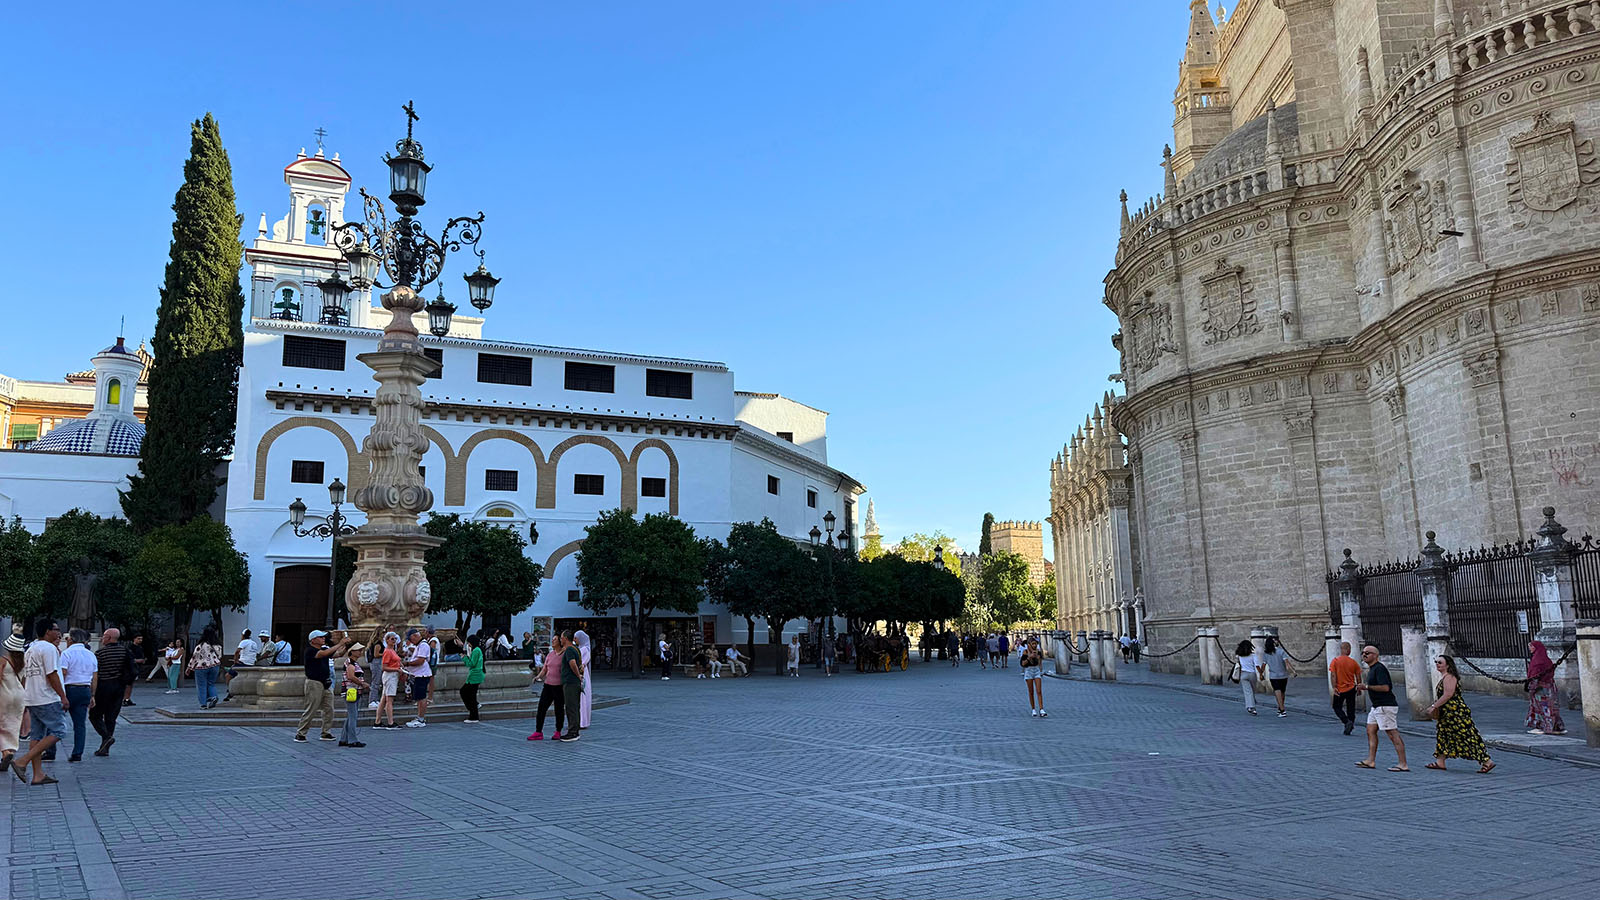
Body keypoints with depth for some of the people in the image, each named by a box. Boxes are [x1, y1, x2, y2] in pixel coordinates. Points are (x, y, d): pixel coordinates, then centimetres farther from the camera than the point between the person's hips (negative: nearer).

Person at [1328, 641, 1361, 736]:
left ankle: (1347, 721, -11)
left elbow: (1333, 675, -13)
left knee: (1337, 708, 9)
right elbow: (1358, 677, 4)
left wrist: (1334, 687, -11)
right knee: (1350, 709, 12)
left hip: (1339, 690, -2)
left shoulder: (1335, 661, -7)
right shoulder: (1353, 662, -1)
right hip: (1351, 689, 2)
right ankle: (1350, 725, 11)